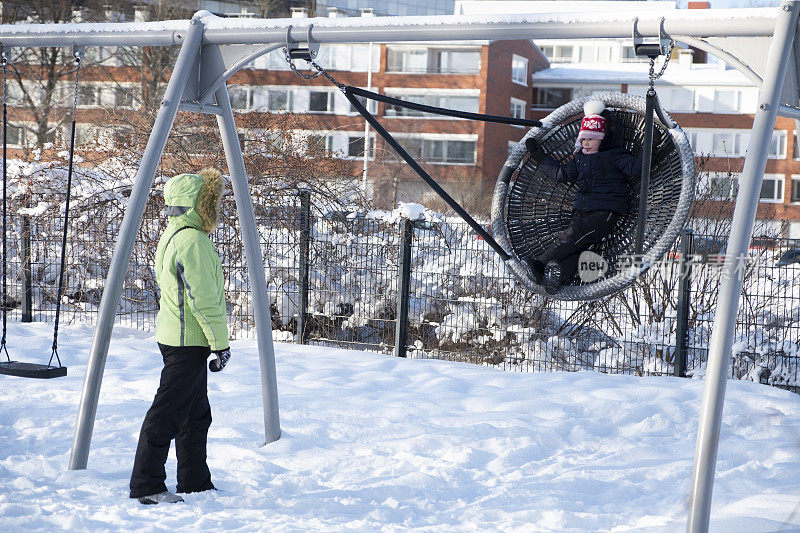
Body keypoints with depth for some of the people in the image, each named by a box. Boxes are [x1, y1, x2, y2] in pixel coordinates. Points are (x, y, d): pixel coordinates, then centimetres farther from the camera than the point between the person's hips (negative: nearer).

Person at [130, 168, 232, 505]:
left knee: (196, 414, 16)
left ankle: (195, 484, 23)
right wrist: (221, 343, -14)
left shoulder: (173, 235, 15)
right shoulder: (192, 241, -18)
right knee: (167, 414, -6)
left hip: (175, 335, 11)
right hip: (188, 341, -11)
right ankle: (146, 486, -2)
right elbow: (204, 300, -20)